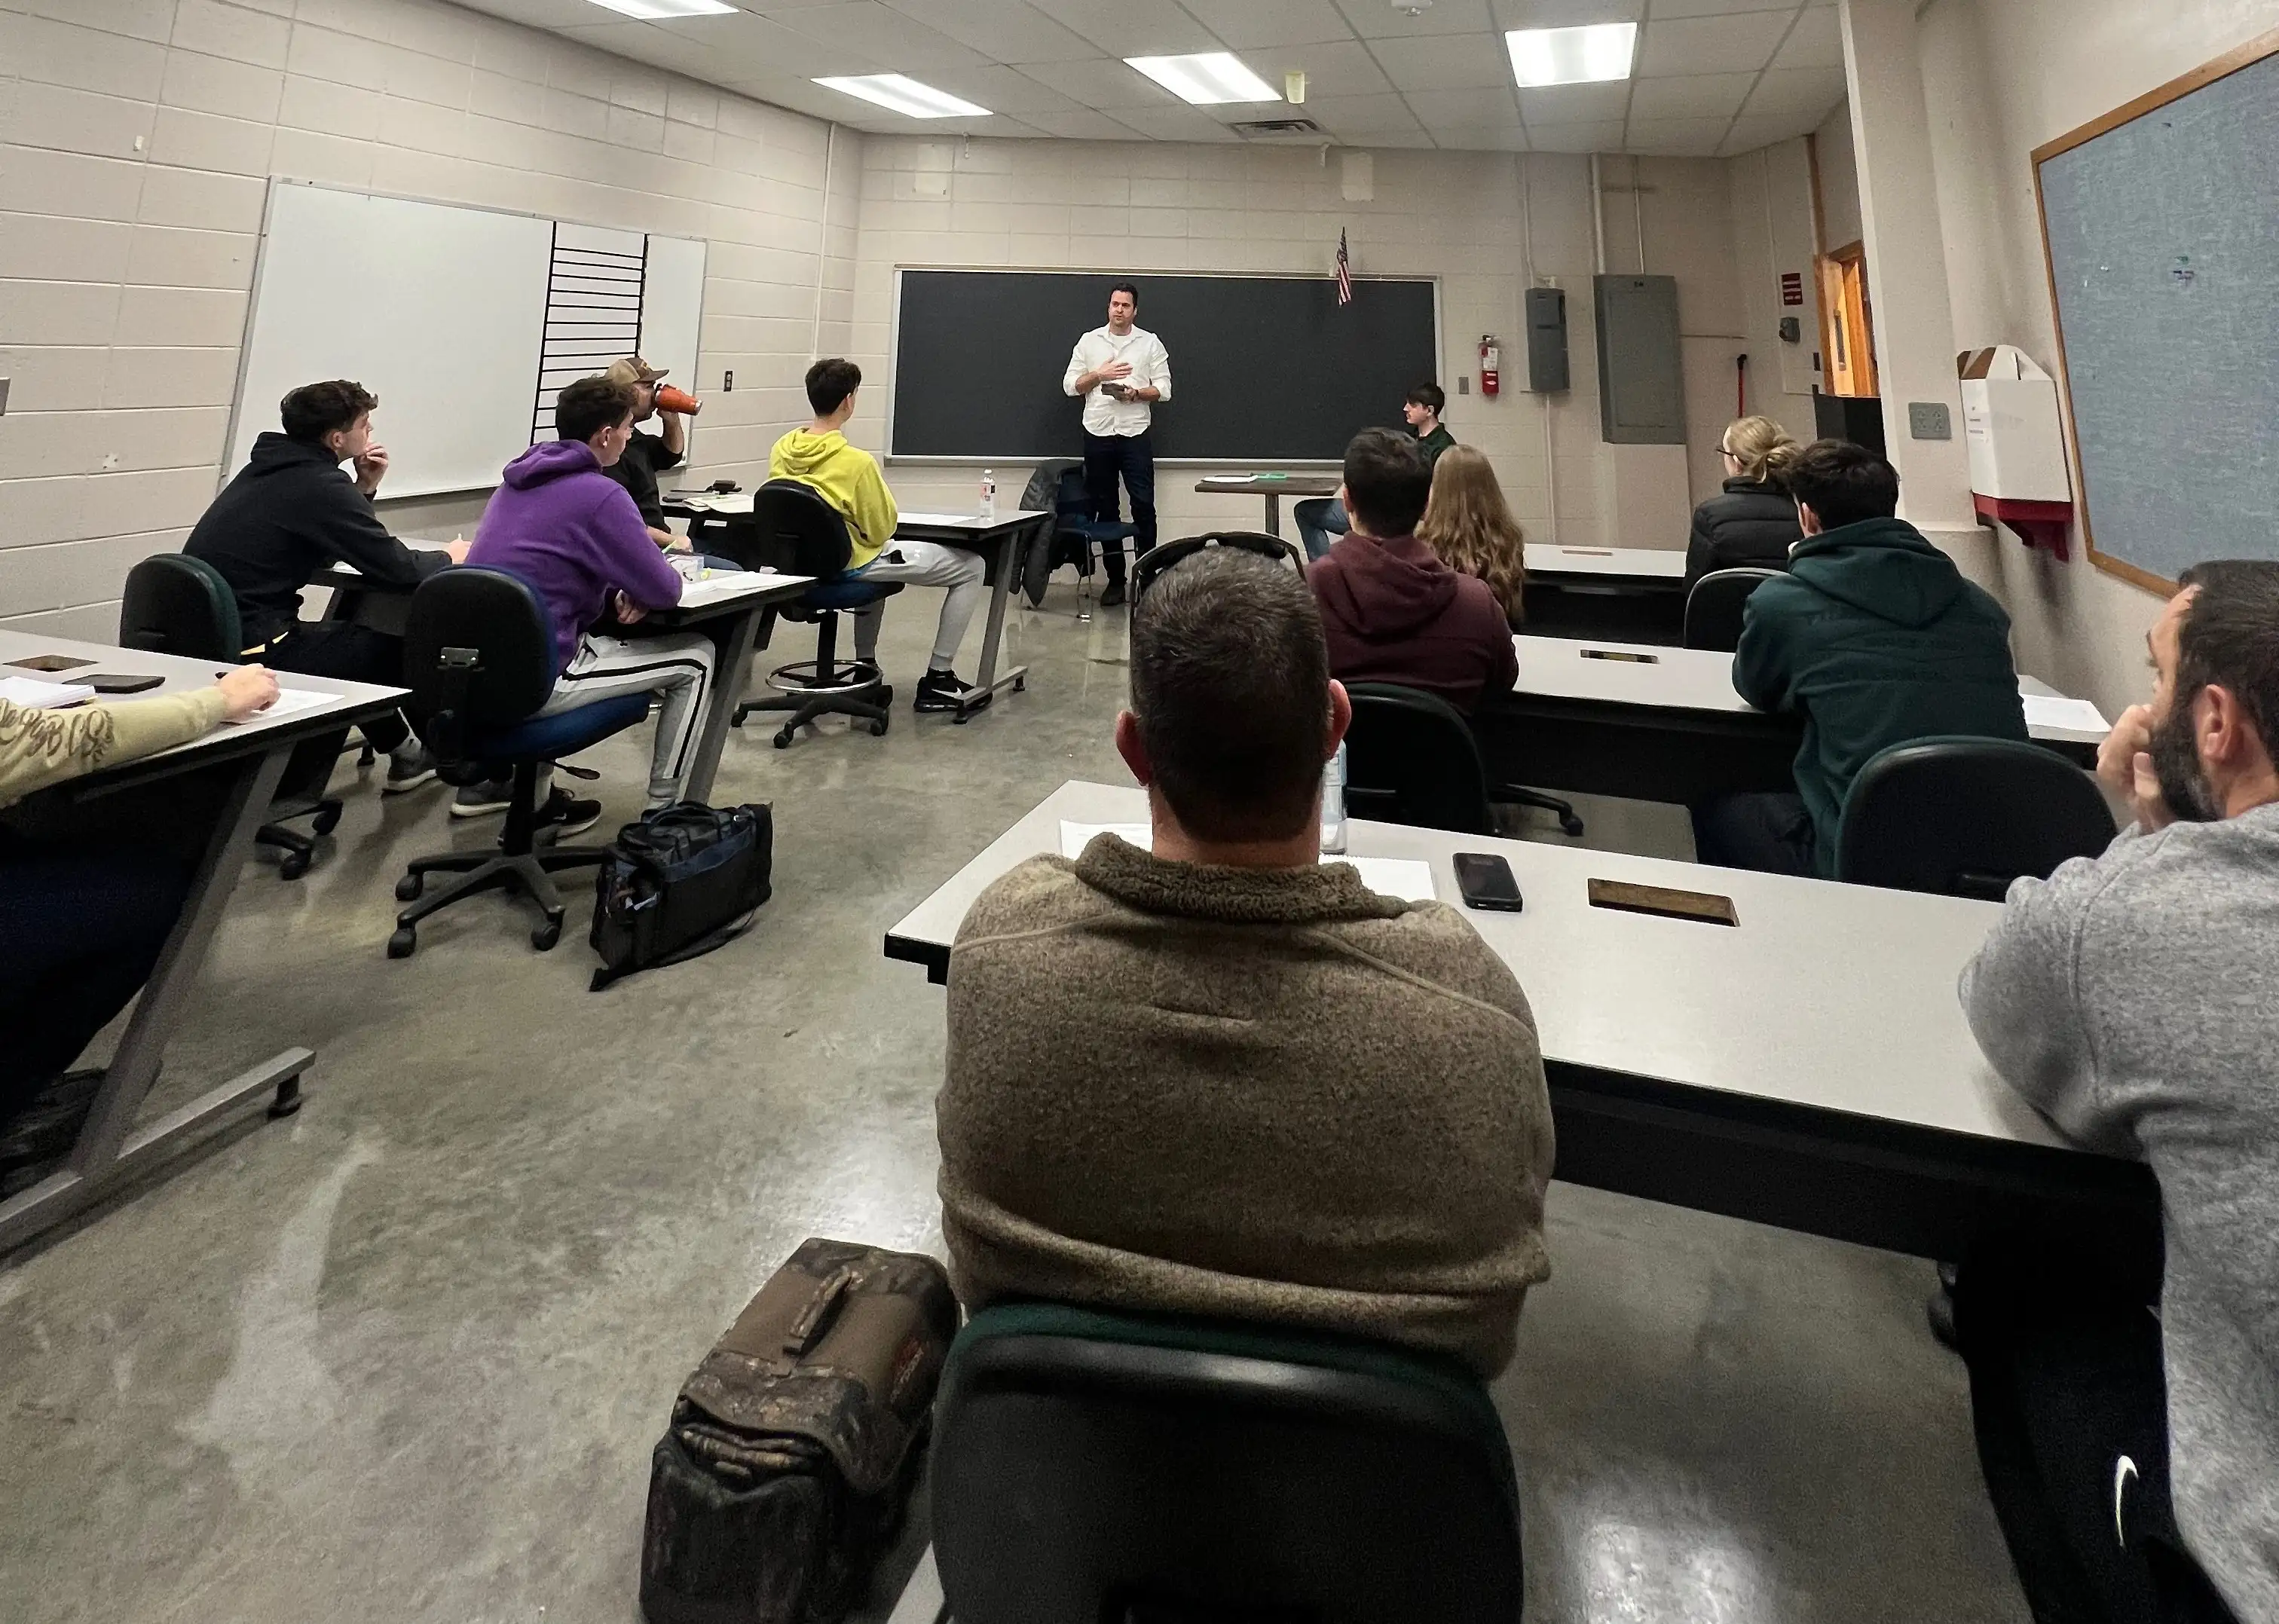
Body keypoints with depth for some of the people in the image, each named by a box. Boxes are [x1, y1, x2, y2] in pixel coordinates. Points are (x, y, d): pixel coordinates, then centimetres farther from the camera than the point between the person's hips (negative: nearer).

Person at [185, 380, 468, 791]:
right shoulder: (318, 486, -16)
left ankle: (403, 754, 34)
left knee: (350, 632, 26)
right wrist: (448, 556, 5)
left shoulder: (271, 466, 11)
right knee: (389, 644, 8)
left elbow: (327, 544, 23)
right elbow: (397, 568, -16)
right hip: (250, 649, -9)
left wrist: (364, 488, 11)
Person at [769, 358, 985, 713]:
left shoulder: (782, 449, -4)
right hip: (849, 564, -8)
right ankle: (938, 681, 6)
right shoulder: (856, 461, -25)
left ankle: (866, 664, 40)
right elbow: (882, 529, -16)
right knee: (971, 567, 2)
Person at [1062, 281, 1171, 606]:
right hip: (1098, 435, 2)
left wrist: (1135, 393, -14)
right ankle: (1115, 579, 12)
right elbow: (1070, 385, 8)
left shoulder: (1150, 342, 8)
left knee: (1143, 506, -8)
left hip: (1136, 435, -2)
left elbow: (1164, 389, 2)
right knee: (1105, 508, 5)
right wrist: (1099, 375, -7)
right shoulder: (1089, 341, 12)